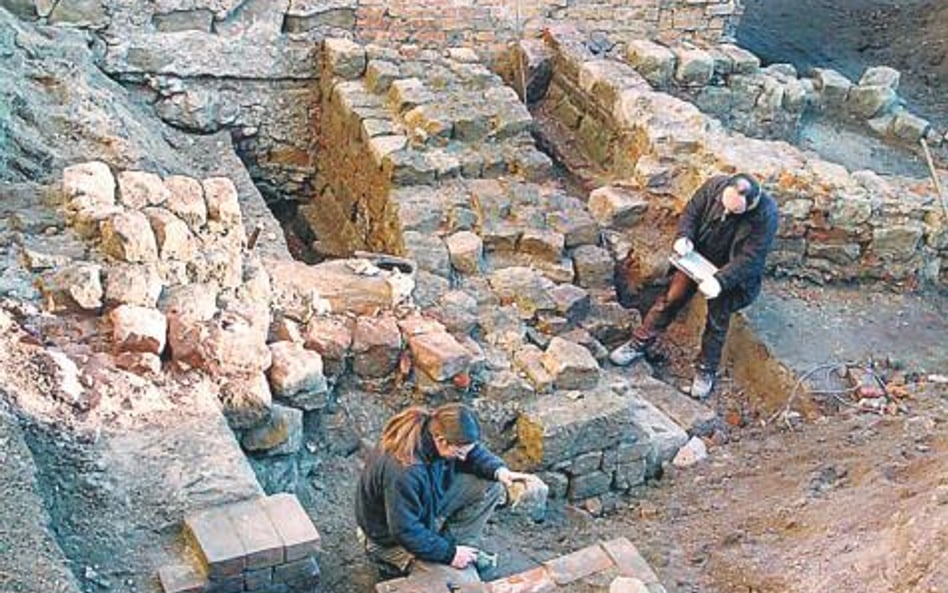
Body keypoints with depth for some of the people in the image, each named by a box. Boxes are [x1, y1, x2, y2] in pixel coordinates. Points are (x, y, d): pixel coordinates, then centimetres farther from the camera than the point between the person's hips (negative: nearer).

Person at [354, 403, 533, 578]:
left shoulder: (436, 428, -16)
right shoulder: (403, 471, -38)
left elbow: (475, 453, 3)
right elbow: (405, 532, -30)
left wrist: (499, 471, -17)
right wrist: (449, 554, -22)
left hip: (430, 505, 8)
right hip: (393, 538, -8)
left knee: (491, 486, -5)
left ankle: (462, 546, 5)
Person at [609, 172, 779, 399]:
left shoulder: (766, 216, -32)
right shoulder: (715, 185, -22)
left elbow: (750, 258, -30)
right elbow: (691, 212, -6)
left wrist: (720, 281, -39)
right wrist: (684, 237, -24)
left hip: (732, 271, -3)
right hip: (699, 258, 3)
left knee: (717, 320, 2)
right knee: (671, 298, 4)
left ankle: (706, 370, 22)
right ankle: (639, 344, 18)